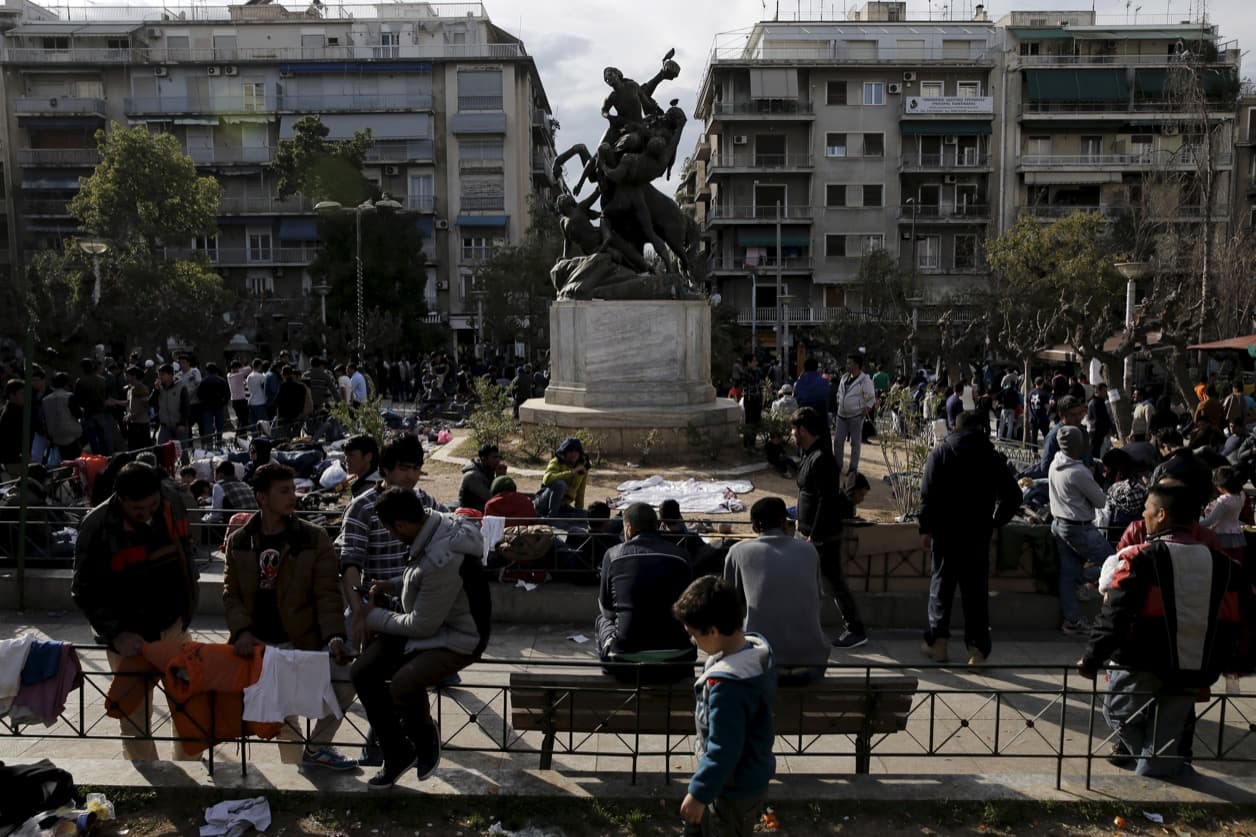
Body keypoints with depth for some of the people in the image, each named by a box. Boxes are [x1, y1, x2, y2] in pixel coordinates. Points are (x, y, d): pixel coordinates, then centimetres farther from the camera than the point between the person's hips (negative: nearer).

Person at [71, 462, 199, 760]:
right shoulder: (97, 526, -18)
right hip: (129, 639, -4)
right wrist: (115, 633, -21)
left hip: (173, 629, 4)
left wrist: (186, 612, 9)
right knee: (136, 719, 3)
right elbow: (85, 591, -12)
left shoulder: (173, 511, -6)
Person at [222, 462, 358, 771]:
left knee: (344, 681, -20)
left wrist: (334, 636, -18)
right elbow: (231, 592, 6)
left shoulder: (314, 538, -1)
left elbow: (327, 593, -4)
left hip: (302, 642, -1)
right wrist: (241, 630, -12)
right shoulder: (238, 541, 6)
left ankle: (316, 747, 1)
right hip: (256, 644, 1)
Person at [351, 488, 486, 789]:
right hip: (427, 622, 9)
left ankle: (425, 739, 3)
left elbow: (423, 626, -23)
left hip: (456, 640, -9)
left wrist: (375, 617, -9)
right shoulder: (435, 522, -6)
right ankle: (397, 754, 12)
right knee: (362, 672, -3)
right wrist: (393, 585, 3)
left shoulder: (443, 560, -33)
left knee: (402, 685, -30)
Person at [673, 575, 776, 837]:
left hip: (734, 789, -9)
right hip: (750, 775, 9)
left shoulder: (726, 685, -36)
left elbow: (723, 750, -30)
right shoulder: (757, 648, -7)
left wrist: (699, 793, -19)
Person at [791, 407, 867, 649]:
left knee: (836, 581, 0)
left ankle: (856, 631, 12)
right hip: (810, 531, 10)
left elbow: (826, 500, -24)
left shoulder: (821, 460, -22)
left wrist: (814, 535, -21)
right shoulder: (810, 455, 9)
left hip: (824, 535, -10)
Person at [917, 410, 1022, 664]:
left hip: (946, 530, -1)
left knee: (942, 582, 12)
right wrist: (994, 522, 10)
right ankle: (978, 648, 5)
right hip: (978, 533, 1)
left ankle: (937, 641, 13)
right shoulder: (992, 457, 3)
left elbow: (928, 494, -9)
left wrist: (925, 529, -3)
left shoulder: (940, 453, -3)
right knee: (976, 588, 7)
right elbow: (1012, 496, 0)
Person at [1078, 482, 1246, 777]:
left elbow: (1115, 614, -18)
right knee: (1168, 737, 18)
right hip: (1194, 672, 5)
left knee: (1117, 711, 16)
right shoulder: (1221, 563, 3)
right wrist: (1212, 668, 20)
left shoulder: (1141, 557, -14)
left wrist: (1092, 658, -11)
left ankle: (1171, 768, 10)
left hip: (1144, 664, -5)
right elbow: (1232, 622, 9)